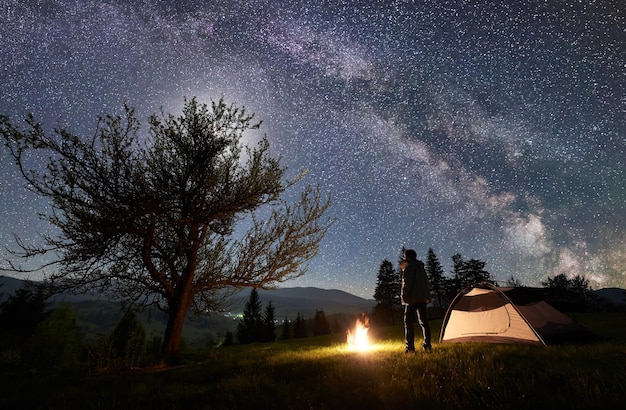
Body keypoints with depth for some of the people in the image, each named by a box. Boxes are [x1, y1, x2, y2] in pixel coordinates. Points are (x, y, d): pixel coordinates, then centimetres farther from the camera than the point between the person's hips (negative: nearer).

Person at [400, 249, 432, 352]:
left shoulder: (409, 266, -8)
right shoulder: (420, 267, 18)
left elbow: (407, 282, -17)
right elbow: (426, 282, 20)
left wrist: (404, 295, -16)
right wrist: (427, 295, 22)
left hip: (412, 298, -8)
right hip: (422, 297, 9)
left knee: (408, 322, -4)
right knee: (423, 321, 12)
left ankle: (410, 347, -6)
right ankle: (427, 345, 14)